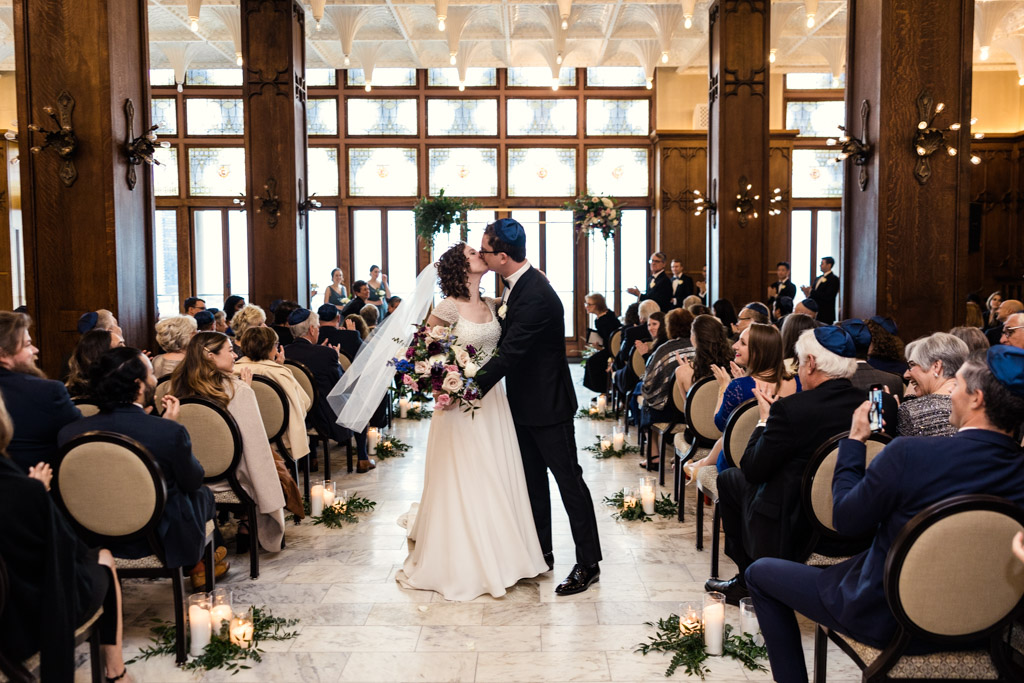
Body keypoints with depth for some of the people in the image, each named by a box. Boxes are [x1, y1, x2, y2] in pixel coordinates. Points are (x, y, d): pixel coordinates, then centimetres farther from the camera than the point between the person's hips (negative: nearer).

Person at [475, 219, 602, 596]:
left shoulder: (536, 296, -27)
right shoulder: (517, 285, 4)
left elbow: (510, 352, -29)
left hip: (547, 403, -10)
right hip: (524, 402, 10)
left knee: (568, 480, 1)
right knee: (532, 479, 17)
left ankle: (588, 563, 13)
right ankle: (541, 553, 31)